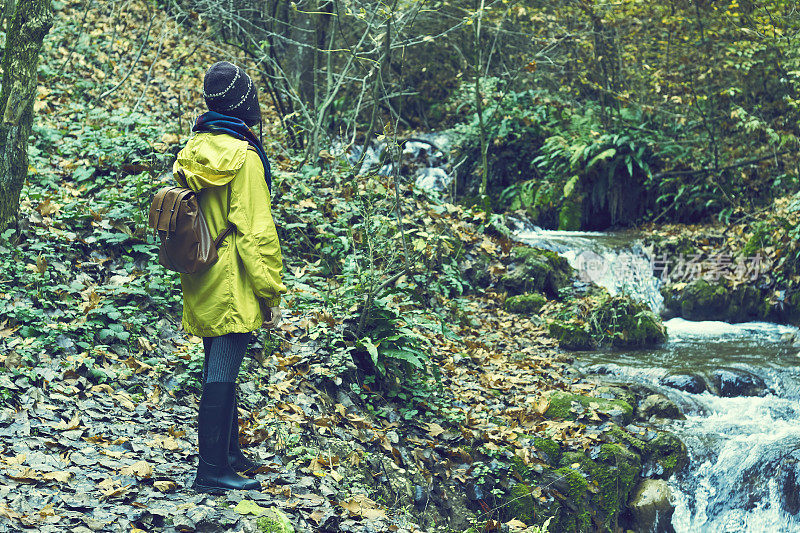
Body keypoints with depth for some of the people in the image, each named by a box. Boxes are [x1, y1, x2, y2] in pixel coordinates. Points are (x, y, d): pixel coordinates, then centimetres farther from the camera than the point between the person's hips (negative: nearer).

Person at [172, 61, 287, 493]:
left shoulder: (194, 150, 8)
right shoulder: (243, 156, -17)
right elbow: (255, 232, -18)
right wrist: (271, 294, -13)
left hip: (201, 287, 8)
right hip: (232, 287, -8)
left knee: (219, 371, 19)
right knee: (221, 375, -4)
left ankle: (227, 453, 32)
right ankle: (212, 469, 0)